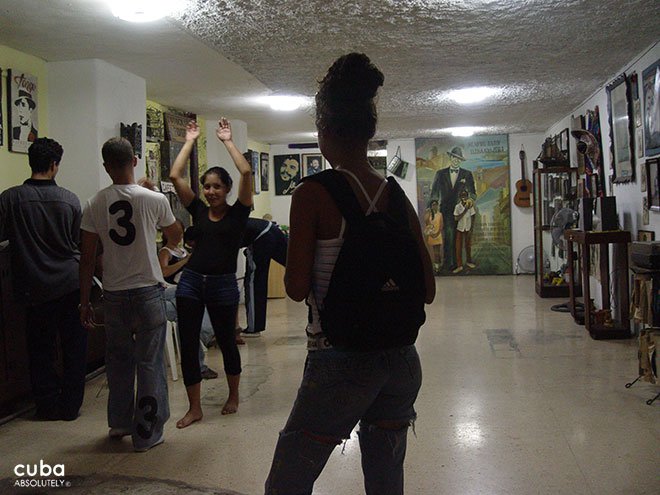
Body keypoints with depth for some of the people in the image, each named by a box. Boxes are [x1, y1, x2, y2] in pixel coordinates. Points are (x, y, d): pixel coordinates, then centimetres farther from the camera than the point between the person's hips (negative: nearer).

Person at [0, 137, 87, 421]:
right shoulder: (70, 200, -5)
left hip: (35, 287, 0)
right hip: (70, 283, 0)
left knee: (40, 348, 13)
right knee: (74, 347, 11)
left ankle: (48, 406, 20)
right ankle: (70, 406, 16)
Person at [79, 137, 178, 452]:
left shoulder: (94, 205, -3)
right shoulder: (154, 200, -9)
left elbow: (87, 258, 0)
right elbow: (174, 234, 12)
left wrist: (84, 302, 9)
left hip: (113, 295, 3)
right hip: (148, 292, -3)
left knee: (118, 359, 20)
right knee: (149, 363, 5)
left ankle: (119, 423, 33)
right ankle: (147, 433, 11)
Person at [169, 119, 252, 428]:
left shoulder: (237, 213, 0)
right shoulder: (198, 211, 8)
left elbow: (246, 173, -12)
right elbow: (175, 176, 1)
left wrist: (227, 141, -3)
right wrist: (190, 142, 6)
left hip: (223, 284, -3)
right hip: (191, 281, 3)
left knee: (226, 342, 12)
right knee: (188, 346, 3)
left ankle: (233, 396, 35)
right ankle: (194, 407, 16)